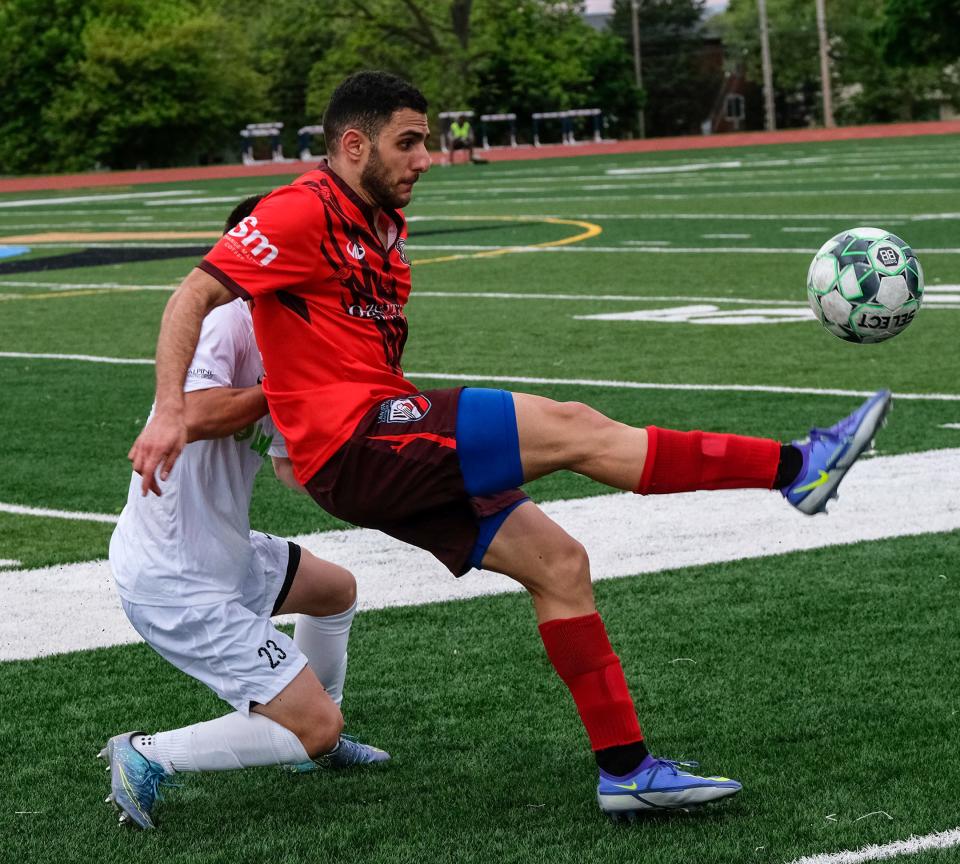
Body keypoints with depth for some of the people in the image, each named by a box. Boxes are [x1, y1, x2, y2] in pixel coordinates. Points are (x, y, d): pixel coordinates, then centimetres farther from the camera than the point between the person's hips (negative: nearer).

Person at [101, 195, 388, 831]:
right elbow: (194, 416, -39)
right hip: (177, 584, -10)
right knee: (319, 726, -10)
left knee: (338, 590, 33)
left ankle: (314, 742, 47)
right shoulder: (223, 322, -20)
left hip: (222, 553, 10)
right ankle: (149, 757, -6)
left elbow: (296, 471, 10)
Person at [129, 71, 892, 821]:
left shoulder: (381, 224, 18)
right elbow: (195, 296, -16)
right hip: (356, 445, -10)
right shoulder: (305, 212, -9)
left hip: (388, 450, 10)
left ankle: (627, 768, 8)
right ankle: (796, 467, -15)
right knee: (571, 428, -16)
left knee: (558, 562, 4)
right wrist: (170, 411, -26)